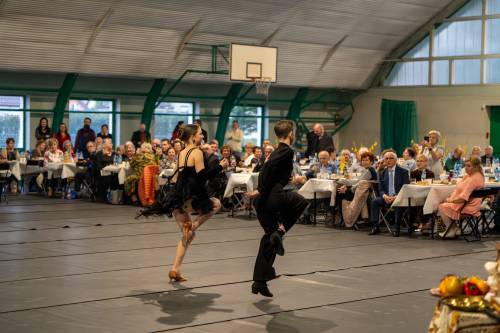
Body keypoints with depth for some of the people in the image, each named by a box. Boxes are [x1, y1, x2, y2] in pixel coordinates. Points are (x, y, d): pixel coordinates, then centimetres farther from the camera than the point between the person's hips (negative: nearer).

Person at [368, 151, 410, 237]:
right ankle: (375, 227, -18)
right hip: (386, 198, 4)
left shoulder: (403, 172, 1)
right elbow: (380, 189, 11)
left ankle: (397, 228, -29)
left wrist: (396, 197, -20)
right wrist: (384, 196, -13)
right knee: (374, 201, -21)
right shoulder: (383, 173, 13)